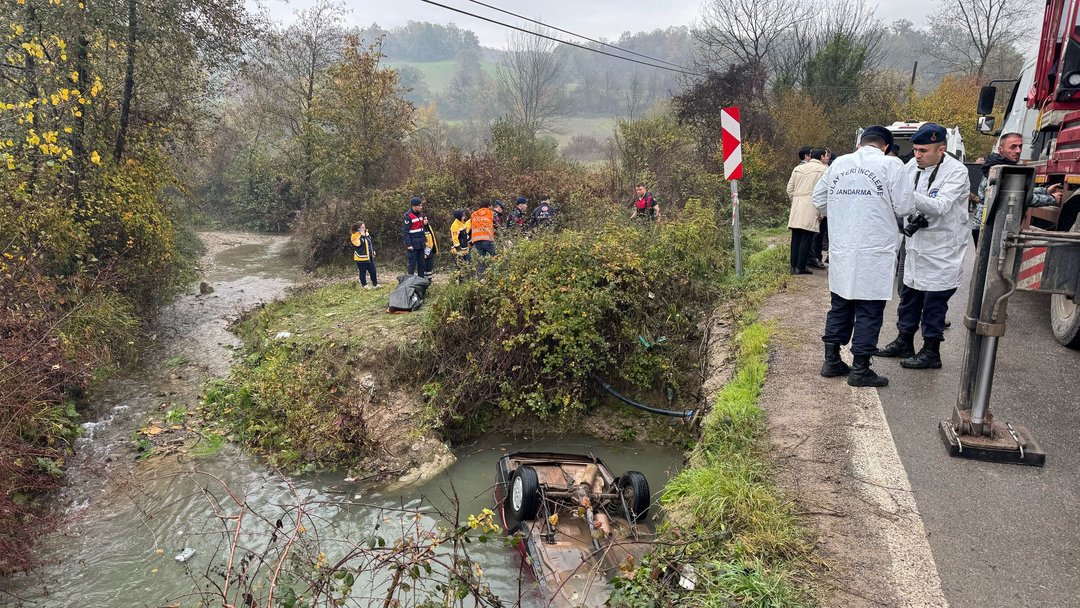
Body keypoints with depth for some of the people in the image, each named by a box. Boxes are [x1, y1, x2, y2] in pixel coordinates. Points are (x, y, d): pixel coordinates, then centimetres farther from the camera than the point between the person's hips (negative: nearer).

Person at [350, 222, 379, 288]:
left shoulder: (366, 234, 13)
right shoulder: (355, 236, -10)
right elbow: (358, 244, -26)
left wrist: (373, 252, 20)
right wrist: (361, 236, -24)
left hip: (369, 257, 7)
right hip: (361, 258, -7)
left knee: (373, 271, 6)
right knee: (362, 272, 3)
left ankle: (375, 284, 14)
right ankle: (364, 286, 14)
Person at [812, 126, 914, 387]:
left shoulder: (838, 163, 5)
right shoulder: (890, 164, -8)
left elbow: (819, 200, 12)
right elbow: (904, 208, -8)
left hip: (840, 252, 5)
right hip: (874, 254, -5)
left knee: (840, 307, 17)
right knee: (869, 312, 4)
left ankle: (832, 361, 25)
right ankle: (860, 370, 9)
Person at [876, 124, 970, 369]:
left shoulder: (956, 172, -16)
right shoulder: (912, 166, 0)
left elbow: (940, 207, -29)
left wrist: (906, 192, -39)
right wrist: (909, 220, -9)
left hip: (942, 250, -6)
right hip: (916, 244, 6)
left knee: (934, 303, 0)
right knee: (909, 296, 16)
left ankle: (931, 352, 12)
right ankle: (904, 343, 30)